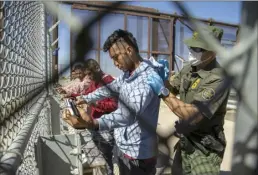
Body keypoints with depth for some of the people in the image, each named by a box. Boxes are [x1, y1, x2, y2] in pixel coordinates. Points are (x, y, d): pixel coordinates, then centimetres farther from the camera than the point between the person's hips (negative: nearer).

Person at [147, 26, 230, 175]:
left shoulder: (218, 79, -26)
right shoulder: (189, 69, -2)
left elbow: (193, 115, -32)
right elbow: (172, 90, 8)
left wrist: (163, 92, -33)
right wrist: (162, 78, -12)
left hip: (204, 147, -7)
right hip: (186, 140, 8)